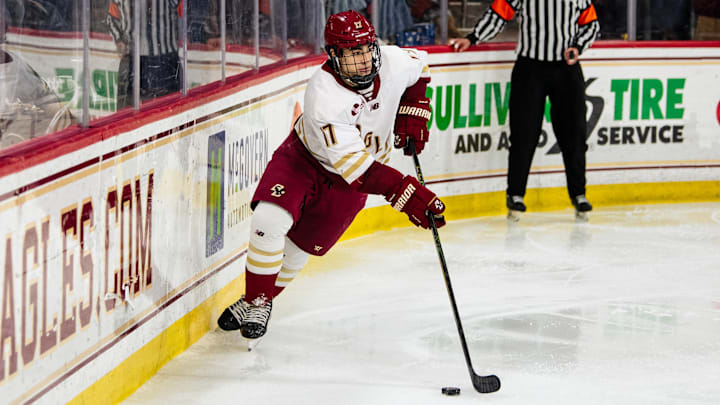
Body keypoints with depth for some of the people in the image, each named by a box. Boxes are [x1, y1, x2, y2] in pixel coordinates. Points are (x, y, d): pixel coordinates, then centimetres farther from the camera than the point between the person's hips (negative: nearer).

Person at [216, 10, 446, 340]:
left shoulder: (393, 62, -22)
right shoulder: (323, 95, -36)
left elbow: (419, 68, 7)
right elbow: (352, 165, -38)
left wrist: (412, 115, -6)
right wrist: (406, 192, -44)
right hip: (303, 157, -3)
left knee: (302, 245, 4)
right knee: (270, 221, -23)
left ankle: (265, 300, 26)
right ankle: (256, 300, -4)